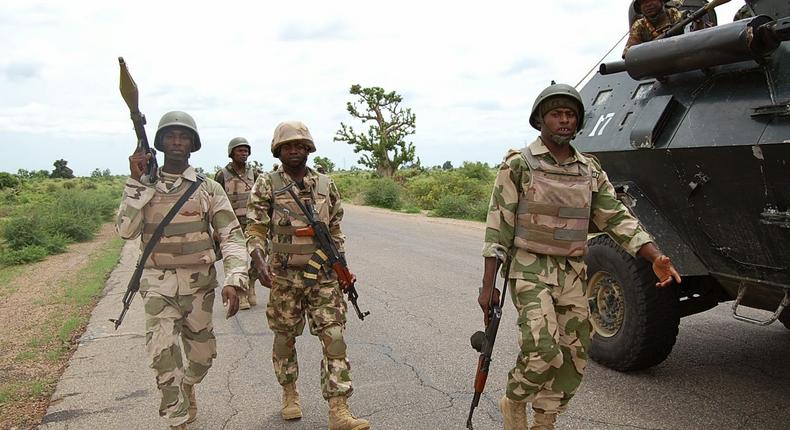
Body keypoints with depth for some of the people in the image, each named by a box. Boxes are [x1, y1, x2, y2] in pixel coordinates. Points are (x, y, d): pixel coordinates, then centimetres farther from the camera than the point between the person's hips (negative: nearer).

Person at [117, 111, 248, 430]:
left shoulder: (208, 189, -1)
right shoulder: (142, 188, 4)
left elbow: (231, 236, -6)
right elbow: (126, 230, -9)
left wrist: (234, 280, -18)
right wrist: (137, 182, -14)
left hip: (199, 283, 1)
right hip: (158, 284, 0)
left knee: (201, 354, 14)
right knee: (163, 353, -13)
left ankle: (187, 388, 46)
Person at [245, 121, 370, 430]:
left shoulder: (326, 185, 6)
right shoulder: (267, 185, -3)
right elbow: (255, 230, -6)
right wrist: (260, 264, -23)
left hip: (324, 276, 2)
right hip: (284, 277, -2)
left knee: (334, 338, -4)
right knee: (285, 338, 12)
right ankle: (290, 394, 35)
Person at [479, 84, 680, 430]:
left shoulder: (591, 170, 8)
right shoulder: (518, 164, -6)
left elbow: (617, 217, 7)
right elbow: (498, 227, -8)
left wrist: (656, 258, -8)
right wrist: (488, 285, -11)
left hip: (573, 275, 6)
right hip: (530, 271, -5)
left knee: (573, 358, 7)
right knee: (544, 351, -18)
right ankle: (514, 402, 11)